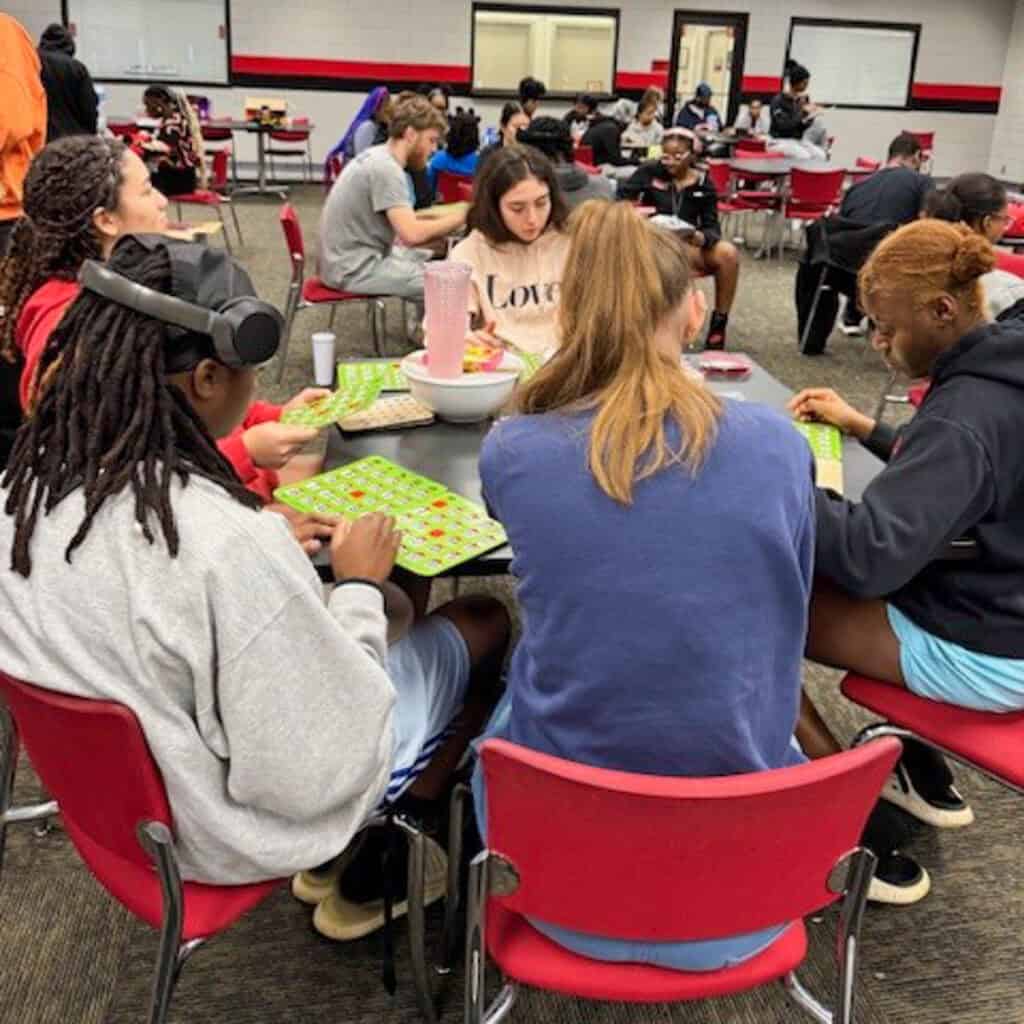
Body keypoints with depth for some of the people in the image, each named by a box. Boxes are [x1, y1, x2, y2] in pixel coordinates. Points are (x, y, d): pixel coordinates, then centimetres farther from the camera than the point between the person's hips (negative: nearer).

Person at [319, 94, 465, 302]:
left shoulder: (377, 157, 10)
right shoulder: (386, 168, -19)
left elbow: (403, 222, 13)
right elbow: (411, 234, -28)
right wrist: (462, 216, -17)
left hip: (358, 257, 10)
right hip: (354, 269, -10)